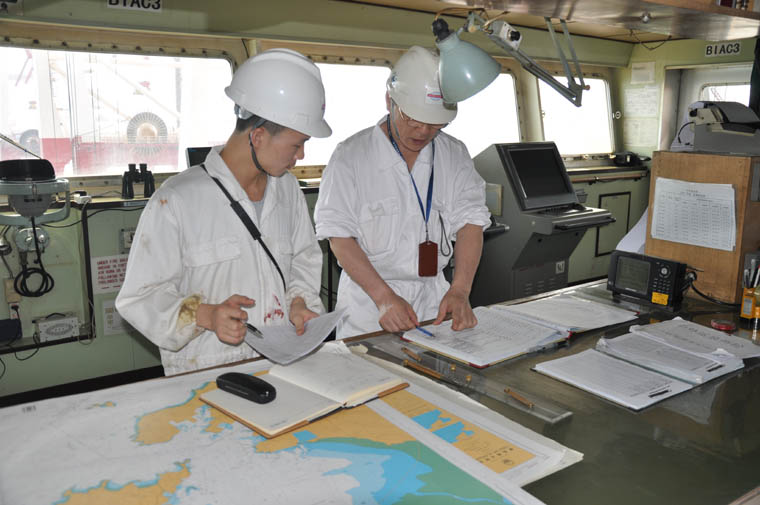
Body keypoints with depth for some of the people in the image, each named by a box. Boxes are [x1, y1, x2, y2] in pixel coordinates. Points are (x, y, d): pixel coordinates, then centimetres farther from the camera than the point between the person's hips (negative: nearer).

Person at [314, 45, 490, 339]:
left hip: (433, 298, 3)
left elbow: (470, 221, 0)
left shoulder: (454, 155, 6)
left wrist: (459, 291, -15)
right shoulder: (351, 155, -5)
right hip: (369, 301, -2)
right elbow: (340, 237, -9)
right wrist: (384, 297, -19)